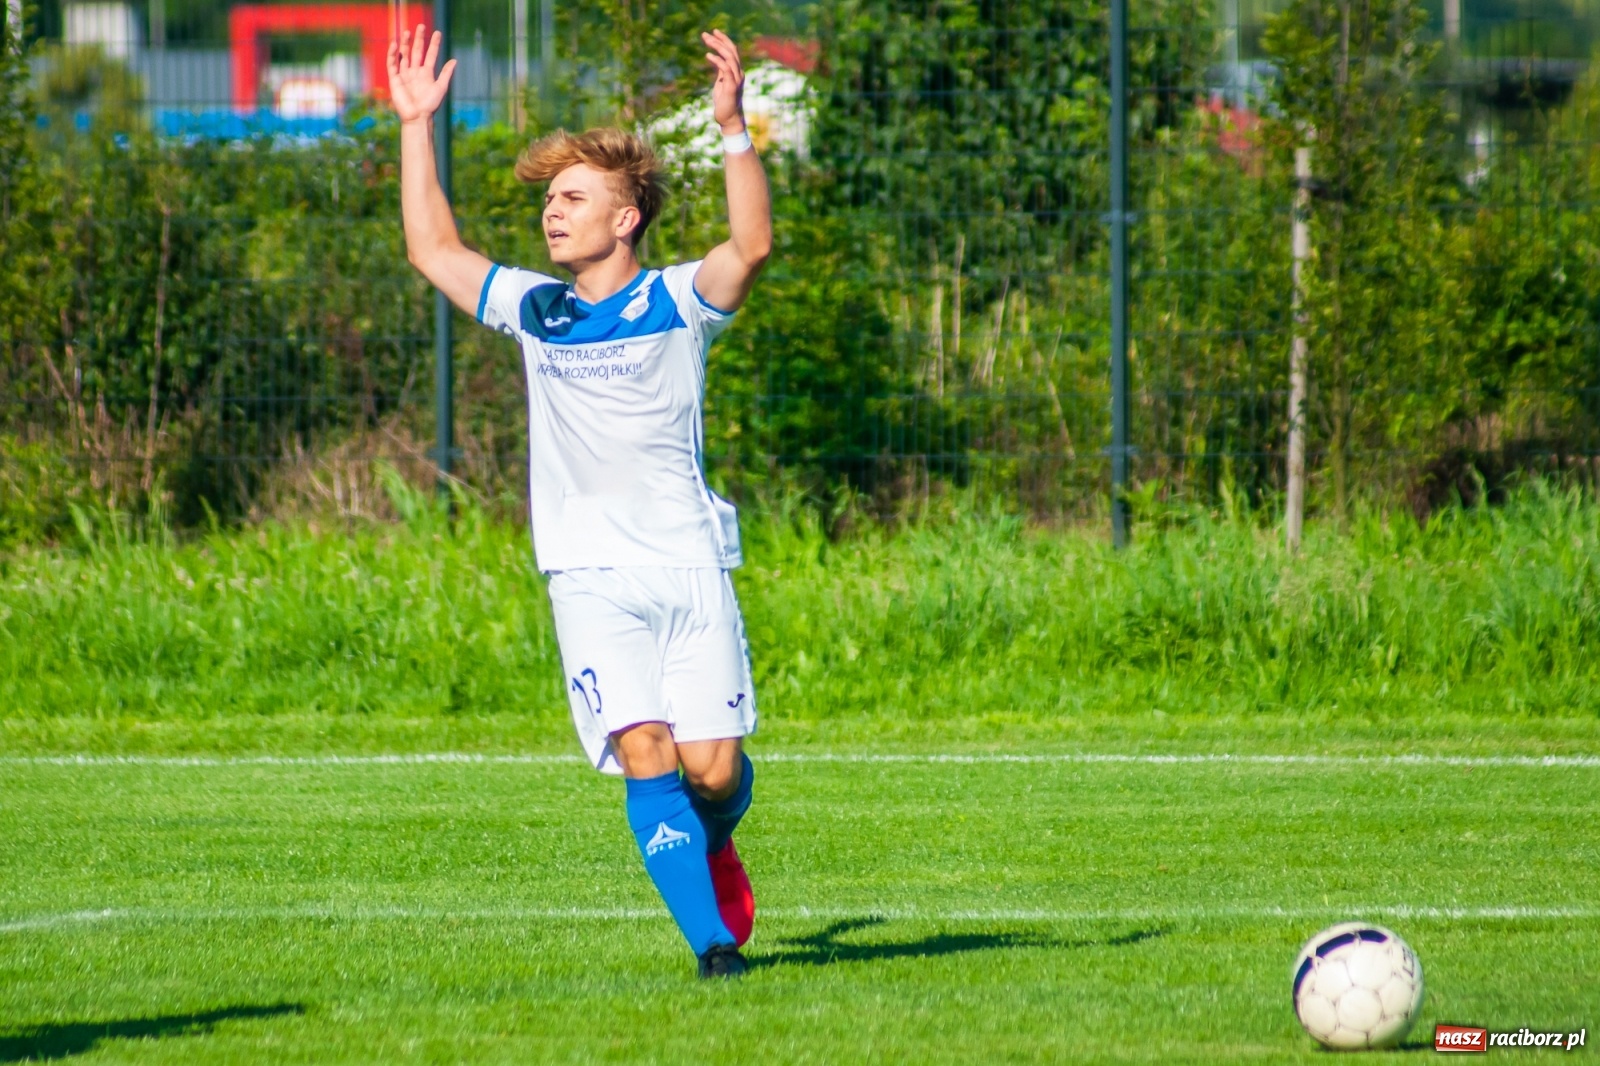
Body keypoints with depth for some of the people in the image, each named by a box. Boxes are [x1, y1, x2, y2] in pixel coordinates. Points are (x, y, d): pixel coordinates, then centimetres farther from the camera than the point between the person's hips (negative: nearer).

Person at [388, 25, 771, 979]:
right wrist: (417, 127, 18)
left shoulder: (677, 304, 0)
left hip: (689, 568, -2)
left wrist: (734, 129, -29)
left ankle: (714, 851, 30)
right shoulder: (536, 311, 12)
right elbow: (433, 250, 22)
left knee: (715, 770, -5)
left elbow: (752, 246, -18)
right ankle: (711, 941, -15)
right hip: (592, 580, 2)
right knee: (646, 757, -14)